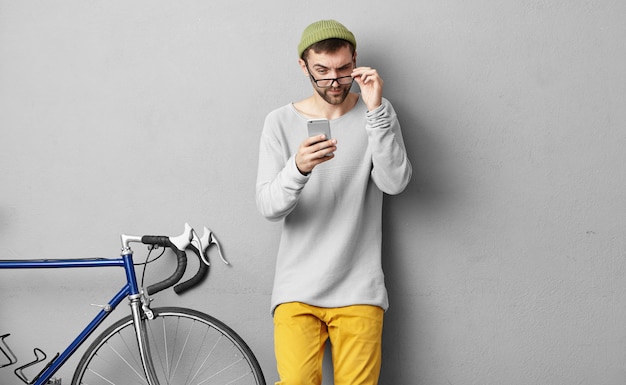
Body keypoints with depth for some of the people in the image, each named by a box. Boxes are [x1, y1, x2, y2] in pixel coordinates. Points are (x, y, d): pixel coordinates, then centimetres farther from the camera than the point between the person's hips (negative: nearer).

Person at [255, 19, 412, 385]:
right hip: (297, 288, 0)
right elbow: (269, 207, -6)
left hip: (359, 288, 0)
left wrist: (376, 111, -18)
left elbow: (394, 183, -10)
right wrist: (297, 169, -26)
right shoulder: (281, 122, 2)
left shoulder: (377, 112, 4)